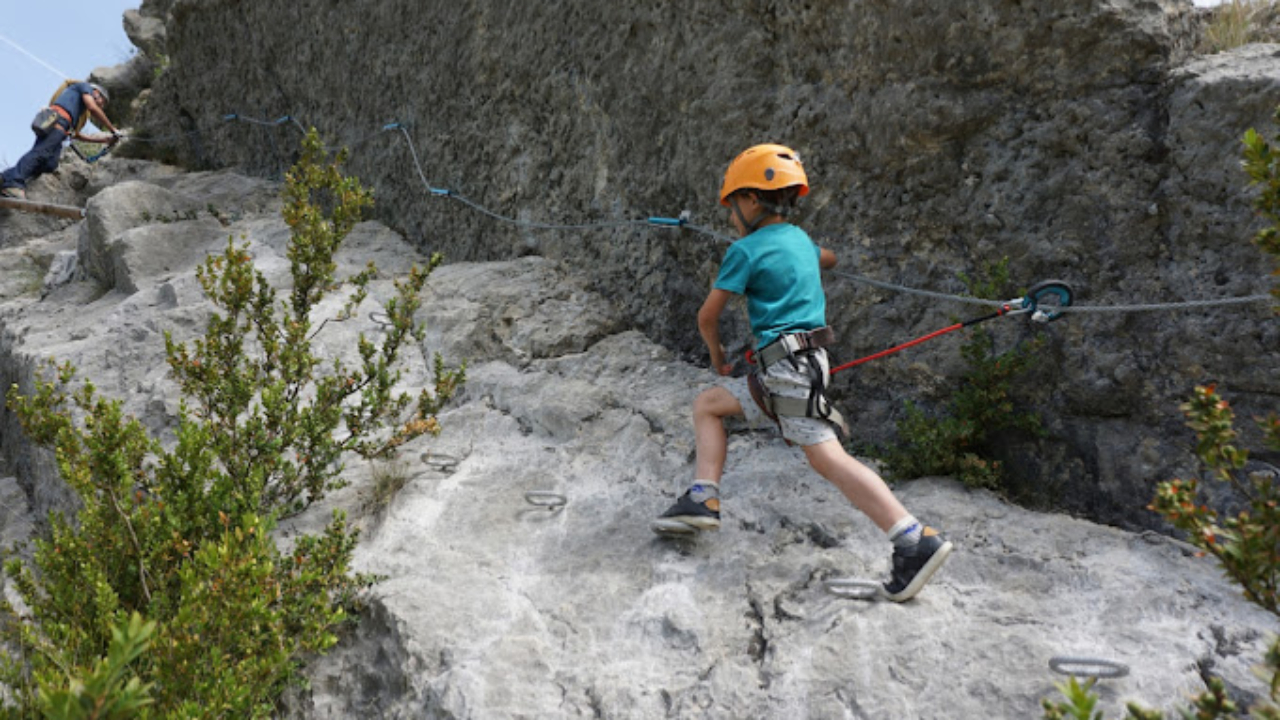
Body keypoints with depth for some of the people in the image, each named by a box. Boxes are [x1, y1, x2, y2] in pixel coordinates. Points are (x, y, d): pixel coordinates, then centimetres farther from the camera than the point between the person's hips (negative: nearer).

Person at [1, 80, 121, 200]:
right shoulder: (85, 87, 21)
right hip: (56, 121, -8)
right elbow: (93, 108, 4)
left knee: (50, 164, -13)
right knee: (40, 153, -27)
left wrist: (104, 139, 42)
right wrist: (113, 129, 10)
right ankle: (13, 183, -45)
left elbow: (76, 135, 40)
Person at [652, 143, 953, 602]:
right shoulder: (799, 239, 17)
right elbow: (828, 260, 42)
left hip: (787, 364, -9)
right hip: (777, 373, 9)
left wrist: (716, 354, 19)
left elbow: (707, 317, -1)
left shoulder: (746, 250, -7)